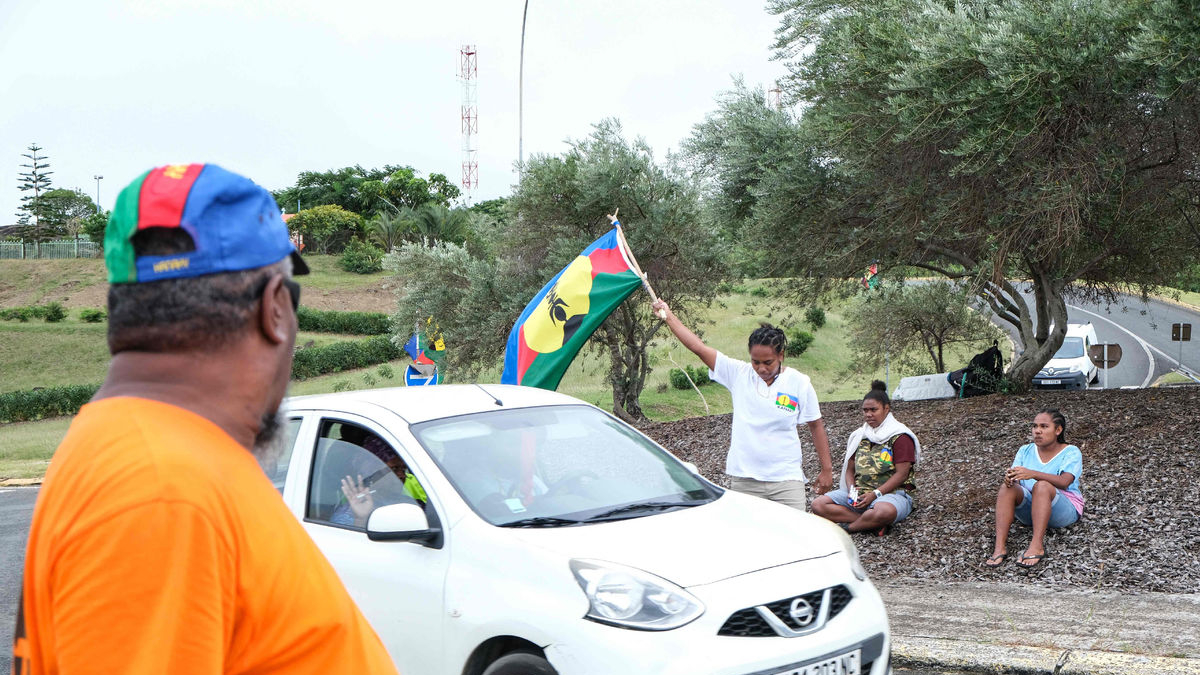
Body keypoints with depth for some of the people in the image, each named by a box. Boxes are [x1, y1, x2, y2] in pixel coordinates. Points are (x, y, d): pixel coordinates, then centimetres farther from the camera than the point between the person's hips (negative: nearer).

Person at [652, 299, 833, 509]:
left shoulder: (799, 383, 0)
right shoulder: (739, 374, 1)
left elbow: (816, 426, 7)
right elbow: (698, 347, 1)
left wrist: (826, 470, 7)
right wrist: (668, 316, 0)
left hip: (786, 478, -1)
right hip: (744, 479, 1)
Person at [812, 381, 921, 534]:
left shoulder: (900, 437, -1)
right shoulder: (859, 436, 19)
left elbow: (901, 474, -9)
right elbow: (850, 470, 17)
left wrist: (874, 494, -18)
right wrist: (852, 490, -6)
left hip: (892, 493, -6)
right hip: (860, 493, 6)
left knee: (885, 511, -44)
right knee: (818, 504, -18)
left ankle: (849, 526, -17)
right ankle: (873, 523, -25)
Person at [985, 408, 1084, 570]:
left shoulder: (1071, 452, -2)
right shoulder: (1025, 451, 12)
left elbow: (1064, 482, -21)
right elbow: (1015, 476, -1)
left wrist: (1032, 474, -38)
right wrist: (1009, 478, -28)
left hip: (1066, 511, -4)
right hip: (1029, 508, 4)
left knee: (1042, 485, -35)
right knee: (1007, 487, -26)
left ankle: (1037, 546, -44)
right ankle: (1000, 547, -39)